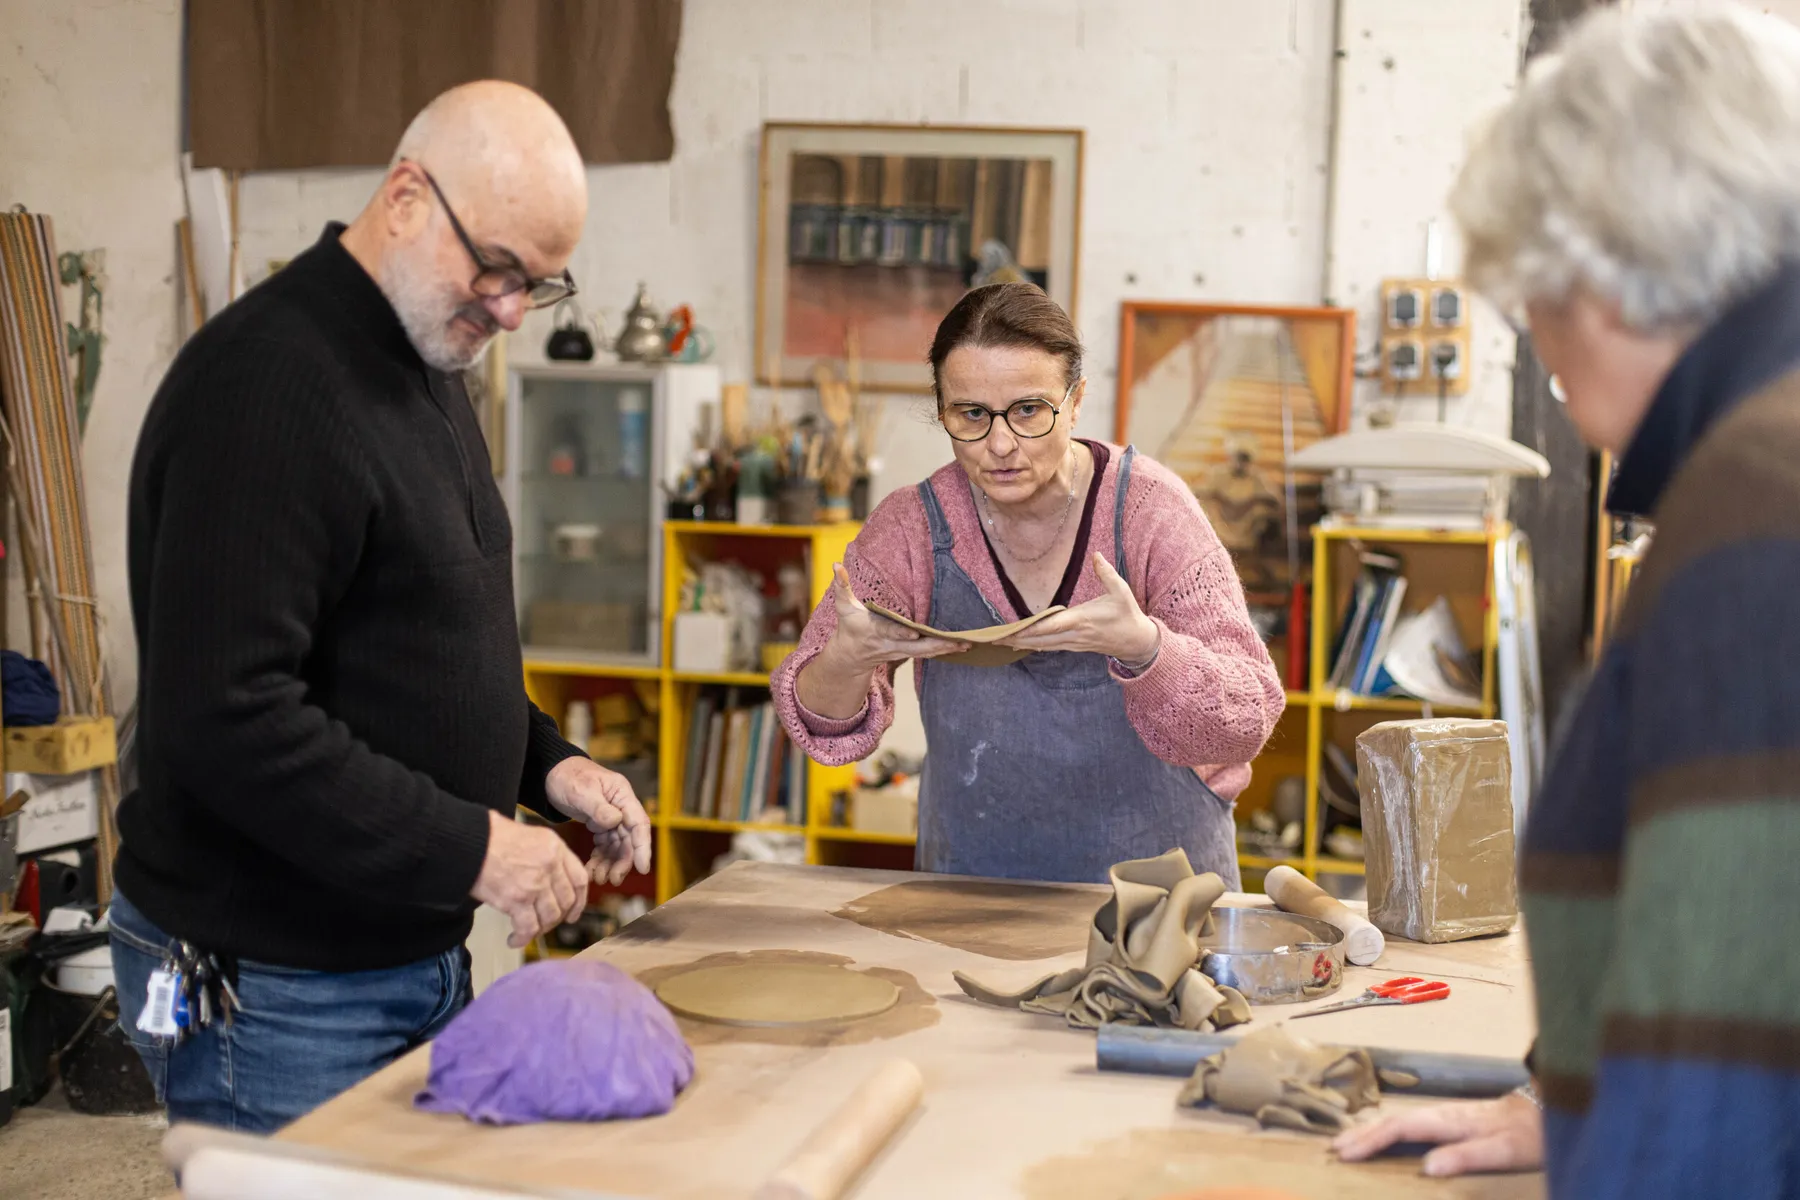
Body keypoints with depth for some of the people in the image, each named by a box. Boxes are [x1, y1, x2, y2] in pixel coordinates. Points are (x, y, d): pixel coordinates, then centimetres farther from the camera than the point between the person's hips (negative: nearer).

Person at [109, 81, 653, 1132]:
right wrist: (467, 846, -23)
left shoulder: (426, 365, 12)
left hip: (416, 955, 9)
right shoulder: (263, 386, -20)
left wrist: (544, 764, 6)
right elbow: (223, 719, -26)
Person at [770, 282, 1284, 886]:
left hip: (1155, 883, -3)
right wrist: (844, 661, -24)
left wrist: (1142, 648, -29)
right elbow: (827, 727, -2)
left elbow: (1247, 721, -11)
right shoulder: (912, 527, -2)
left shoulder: (1148, 507, -7)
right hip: (971, 880, 3)